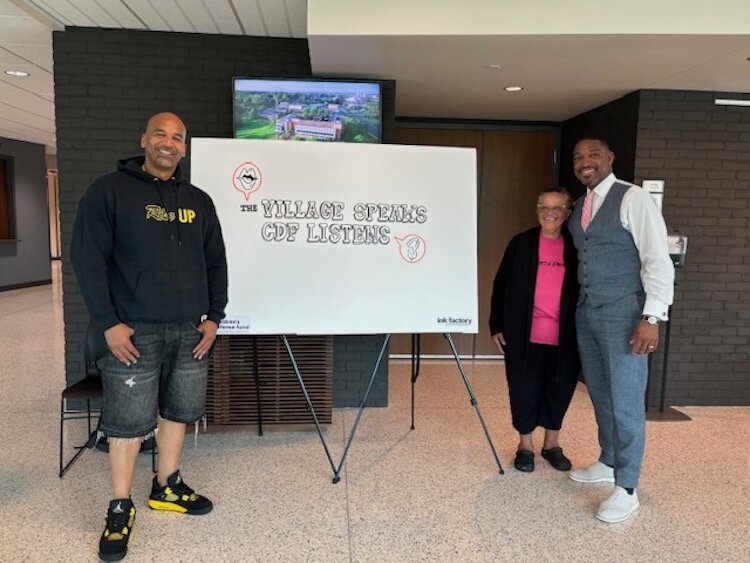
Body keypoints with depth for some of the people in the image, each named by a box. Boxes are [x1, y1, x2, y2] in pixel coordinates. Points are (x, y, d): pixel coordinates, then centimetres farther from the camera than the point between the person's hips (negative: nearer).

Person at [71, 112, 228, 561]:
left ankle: (167, 486, 31)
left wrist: (214, 317, 5)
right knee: (128, 419, 2)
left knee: (178, 410, 13)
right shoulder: (110, 191, -2)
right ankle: (121, 508, 18)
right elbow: (88, 258, -7)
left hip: (190, 330, 5)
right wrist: (109, 322, -12)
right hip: (135, 330, -4)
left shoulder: (199, 201, 12)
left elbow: (216, 262, 13)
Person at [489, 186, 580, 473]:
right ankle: (525, 444, 25)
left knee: (560, 389, 12)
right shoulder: (521, 243, 1)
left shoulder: (575, 247, 4)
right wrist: (496, 326, 0)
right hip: (525, 335, -1)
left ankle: (552, 443, 31)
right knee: (525, 389, 7)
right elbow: (501, 285, 3)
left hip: (564, 337, 2)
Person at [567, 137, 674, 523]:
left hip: (622, 315, -7)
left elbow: (658, 261, -13)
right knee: (599, 395, 17)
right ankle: (608, 463, 34)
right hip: (586, 312, 7)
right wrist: (578, 303, 11)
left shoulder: (633, 199, -9)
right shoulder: (579, 207, 13)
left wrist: (652, 318, -19)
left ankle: (626, 489, 11)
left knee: (626, 401, -1)